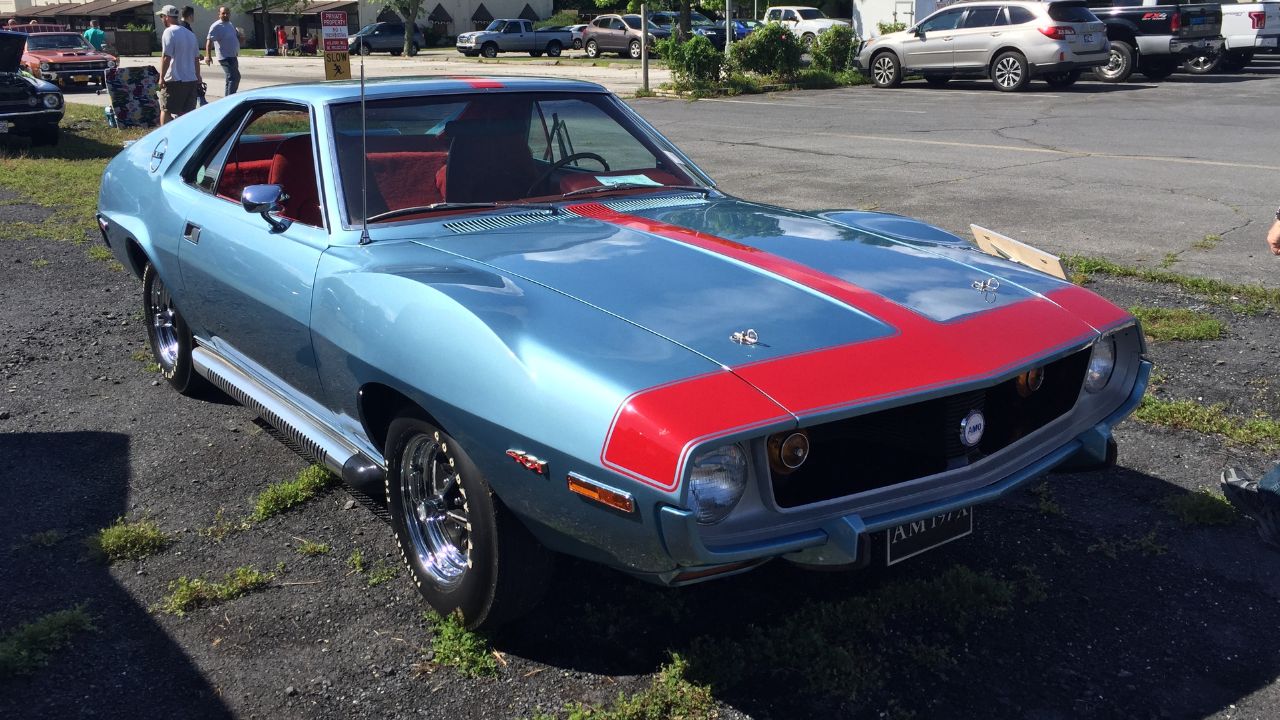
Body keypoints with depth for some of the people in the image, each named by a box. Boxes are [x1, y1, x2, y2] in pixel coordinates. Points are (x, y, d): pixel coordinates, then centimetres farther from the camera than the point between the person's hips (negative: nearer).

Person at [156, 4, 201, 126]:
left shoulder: (169, 32, -9)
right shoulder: (190, 34, 15)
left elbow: (166, 57, -15)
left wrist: (161, 77, -10)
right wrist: (198, 78, 24)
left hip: (174, 80, -7)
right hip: (191, 80, 7)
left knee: (165, 110, 0)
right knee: (188, 113, 7)